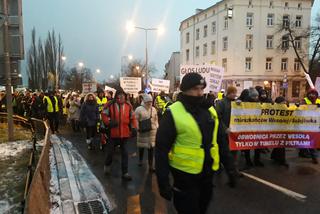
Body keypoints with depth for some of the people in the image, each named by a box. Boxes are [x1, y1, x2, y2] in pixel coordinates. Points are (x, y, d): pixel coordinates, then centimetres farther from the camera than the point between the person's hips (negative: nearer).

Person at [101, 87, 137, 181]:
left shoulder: (128, 106, 0)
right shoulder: (110, 105, -8)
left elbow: (132, 118, 7)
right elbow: (104, 114, -1)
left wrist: (134, 128, -2)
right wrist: (109, 122, -16)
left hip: (125, 134, 2)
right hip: (113, 133, -2)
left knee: (124, 153, 7)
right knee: (110, 151, 14)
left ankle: (125, 172, 16)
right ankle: (107, 165, 45)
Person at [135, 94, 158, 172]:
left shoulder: (153, 109, 6)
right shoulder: (139, 109, -8)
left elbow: (156, 119, 14)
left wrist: (156, 127, 7)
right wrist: (138, 128, -13)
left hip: (152, 131, 3)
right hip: (142, 131, -3)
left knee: (151, 148, 1)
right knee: (141, 147, 14)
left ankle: (151, 165, 8)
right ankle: (140, 160, 40)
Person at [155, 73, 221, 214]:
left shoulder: (210, 110, 3)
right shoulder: (173, 113, -17)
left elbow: (218, 138, 14)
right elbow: (162, 149, -15)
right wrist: (163, 182, -15)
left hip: (208, 172, 7)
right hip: (185, 175, -6)